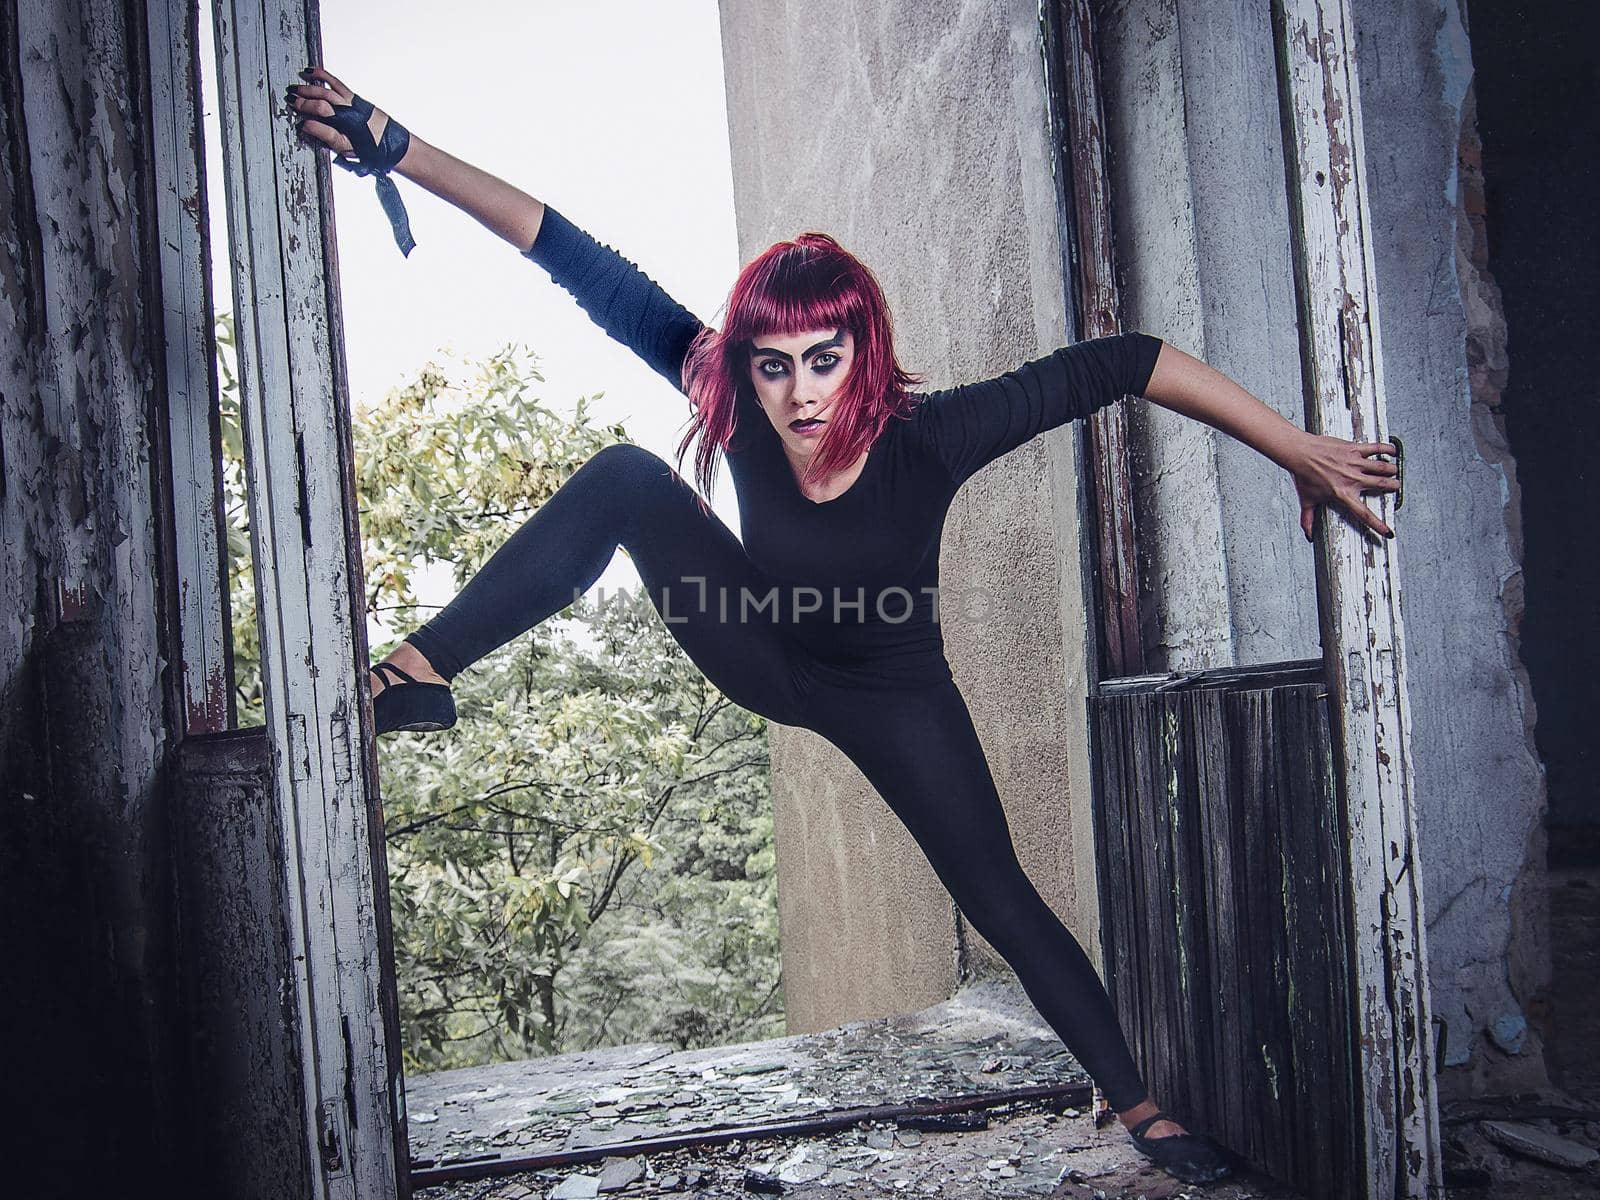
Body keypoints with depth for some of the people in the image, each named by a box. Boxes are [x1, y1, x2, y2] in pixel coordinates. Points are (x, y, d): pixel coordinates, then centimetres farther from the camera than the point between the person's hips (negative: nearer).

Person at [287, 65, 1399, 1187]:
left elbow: (1126, 363, -30)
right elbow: (585, 266, -28)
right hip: (762, 658, 2)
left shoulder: (929, 439, -33)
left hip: (891, 697, -1)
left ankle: (1142, 1107, 22)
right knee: (625, 478, -23)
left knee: (1004, 904, -2)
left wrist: (1304, 452, -29)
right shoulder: (734, 399, -27)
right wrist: (393, 145, -31)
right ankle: (416, 676, -17)